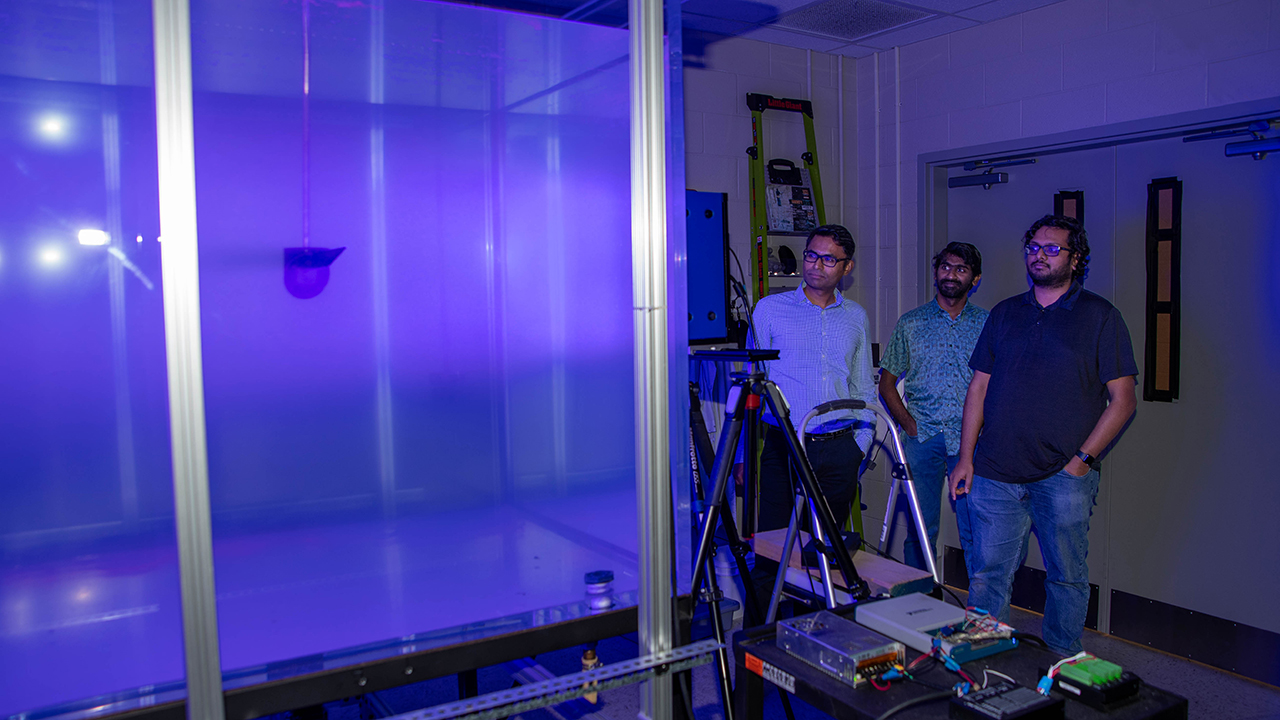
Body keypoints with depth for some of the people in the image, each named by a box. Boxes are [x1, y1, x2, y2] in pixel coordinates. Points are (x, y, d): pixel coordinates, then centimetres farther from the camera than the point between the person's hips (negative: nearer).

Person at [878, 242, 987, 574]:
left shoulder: (987, 324, 8)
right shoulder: (910, 323, 9)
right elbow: (887, 383, 10)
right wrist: (908, 422, -2)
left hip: (972, 439, 0)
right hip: (922, 437, 1)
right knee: (920, 528, 4)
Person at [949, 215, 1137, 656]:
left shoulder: (1100, 317, 2)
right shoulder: (1004, 314, 13)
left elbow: (1123, 399, -1)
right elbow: (979, 388, 13)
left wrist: (1083, 459, -9)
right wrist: (966, 457, 6)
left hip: (1064, 476, -3)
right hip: (995, 473, 3)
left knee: (1066, 577, 8)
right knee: (988, 575, 7)